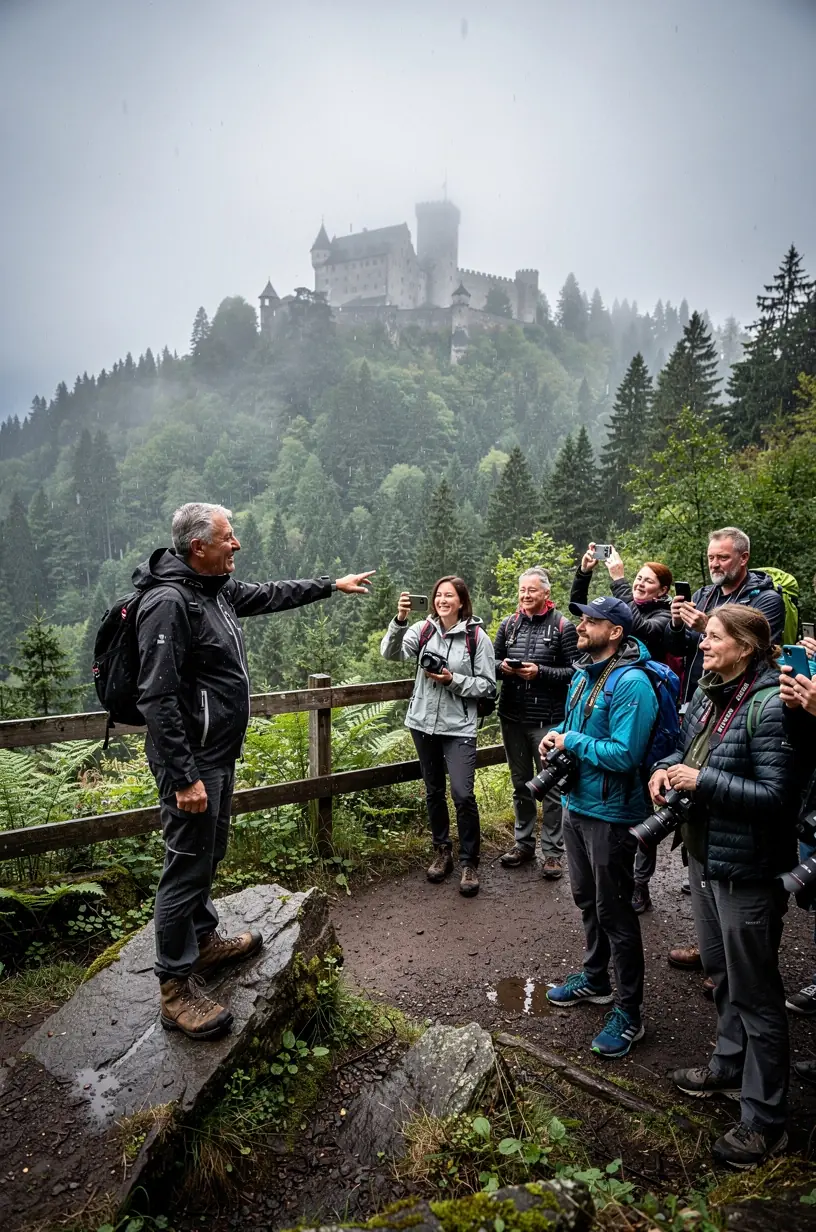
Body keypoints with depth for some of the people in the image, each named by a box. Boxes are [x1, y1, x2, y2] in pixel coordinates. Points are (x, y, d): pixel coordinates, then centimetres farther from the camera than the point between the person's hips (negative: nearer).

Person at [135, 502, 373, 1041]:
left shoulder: (217, 589, 6)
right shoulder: (169, 602, -23)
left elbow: (271, 594, 24)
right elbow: (158, 699, -26)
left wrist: (332, 585, 29)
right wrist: (184, 778, -26)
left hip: (220, 755, 10)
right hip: (191, 762, -10)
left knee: (208, 855, 22)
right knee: (186, 867, 0)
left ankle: (204, 941, 41)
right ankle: (177, 988, 13)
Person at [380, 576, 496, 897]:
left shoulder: (476, 636, -7)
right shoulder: (423, 630, 0)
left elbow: (487, 686, -5)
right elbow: (390, 653, -14)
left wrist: (453, 680, -18)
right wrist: (400, 620, -29)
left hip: (459, 727, -3)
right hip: (424, 723, 4)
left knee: (463, 794, -11)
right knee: (434, 792, 15)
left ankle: (469, 863, 9)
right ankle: (442, 852, 34)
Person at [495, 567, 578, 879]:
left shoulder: (563, 626, -6)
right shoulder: (508, 625, 7)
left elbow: (574, 672, -10)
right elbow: (493, 663, 12)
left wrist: (540, 672, -21)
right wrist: (502, 666, -10)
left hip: (548, 720, -4)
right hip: (512, 718, 5)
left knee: (552, 787, 4)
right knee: (521, 783, 17)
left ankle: (552, 851, 17)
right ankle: (523, 842, 31)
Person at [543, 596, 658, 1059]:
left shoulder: (631, 683, -23)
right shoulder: (584, 673, 5)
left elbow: (624, 755, -29)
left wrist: (572, 741, -19)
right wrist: (557, 735, -2)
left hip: (610, 814, -9)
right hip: (576, 804, 9)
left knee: (615, 913, 5)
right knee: (587, 899, 24)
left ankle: (629, 1012, 23)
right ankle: (595, 979, 44)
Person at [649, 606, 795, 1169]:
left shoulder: (769, 705, -23)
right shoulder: (709, 694, 3)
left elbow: (774, 794, -25)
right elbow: (691, 746, 17)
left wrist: (702, 780, -24)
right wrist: (669, 767, -3)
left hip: (747, 868, -8)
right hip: (705, 853, 9)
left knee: (755, 991, 7)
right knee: (721, 970, 25)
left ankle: (765, 1120, 25)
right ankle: (729, 1067, 46)